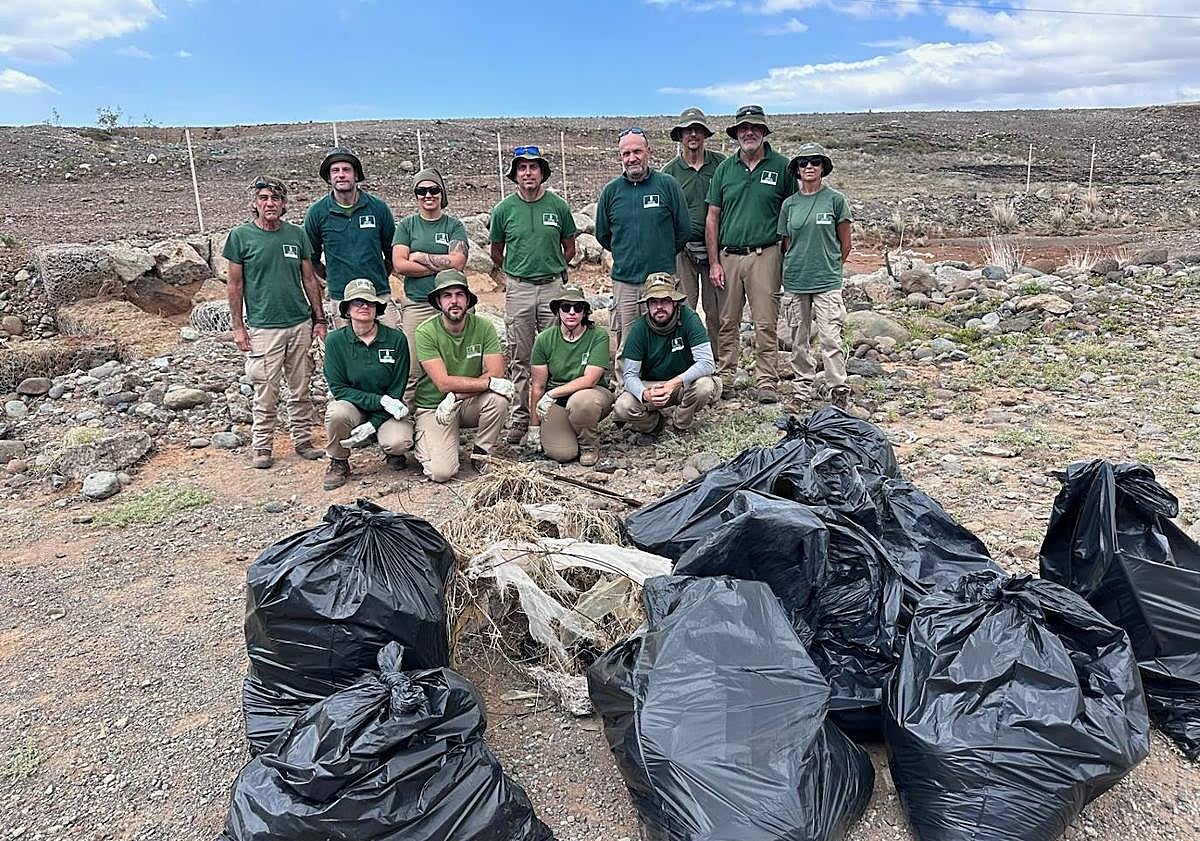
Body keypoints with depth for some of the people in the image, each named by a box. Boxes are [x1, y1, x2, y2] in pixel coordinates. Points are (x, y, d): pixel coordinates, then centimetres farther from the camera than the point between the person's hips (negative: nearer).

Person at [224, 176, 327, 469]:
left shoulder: (297, 234, 6)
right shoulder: (241, 236, -2)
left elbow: (309, 280, 11)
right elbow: (235, 285, 1)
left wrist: (319, 319, 9)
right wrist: (238, 327, -3)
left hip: (301, 324, 3)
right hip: (263, 327, -3)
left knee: (300, 389, 10)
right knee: (266, 393, 2)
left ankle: (303, 440, 22)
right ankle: (262, 447, 15)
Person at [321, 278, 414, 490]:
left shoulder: (396, 339, -9)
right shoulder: (335, 340, -8)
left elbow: (397, 390, -8)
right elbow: (338, 388, -11)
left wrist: (373, 424, -18)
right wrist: (380, 400, -22)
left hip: (387, 410, -1)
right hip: (352, 405, 1)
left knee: (400, 442, -30)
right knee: (337, 412, -34)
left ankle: (391, 450, 10)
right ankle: (338, 463, -4)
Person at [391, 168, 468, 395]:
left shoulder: (454, 225, 9)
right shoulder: (407, 225, 10)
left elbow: (458, 262, -6)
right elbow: (399, 265, -3)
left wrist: (420, 257, -2)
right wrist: (443, 265, -5)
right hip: (416, 304, 0)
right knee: (413, 371, -3)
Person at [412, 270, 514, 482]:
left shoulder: (483, 327, -7)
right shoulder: (426, 332, -14)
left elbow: (496, 373, -18)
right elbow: (443, 383, -22)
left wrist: (455, 396, -25)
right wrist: (489, 382, -27)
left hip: (469, 404, 3)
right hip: (434, 407, -2)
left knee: (498, 399, -30)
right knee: (441, 472, -20)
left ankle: (480, 454, -5)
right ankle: (423, 443, 16)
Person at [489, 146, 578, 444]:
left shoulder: (558, 206, 1)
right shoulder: (504, 209, 1)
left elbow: (569, 248, 11)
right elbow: (496, 252, 13)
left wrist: (552, 269, 10)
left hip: (553, 287, 0)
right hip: (518, 289, 0)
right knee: (520, 357, 5)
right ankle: (521, 417, 13)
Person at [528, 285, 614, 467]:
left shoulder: (598, 336, -10)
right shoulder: (544, 339, -3)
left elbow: (590, 379, -18)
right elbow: (538, 386, 2)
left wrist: (552, 394, -20)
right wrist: (534, 426, 2)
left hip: (592, 394, -1)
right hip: (556, 403, 2)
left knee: (580, 400, -38)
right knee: (561, 454, -21)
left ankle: (588, 445, -7)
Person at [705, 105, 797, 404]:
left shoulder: (781, 166, 4)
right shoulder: (724, 168, 9)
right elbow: (712, 218, 9)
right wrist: (714, 263, 2)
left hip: (765, 255, -2)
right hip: (728, 256, 3)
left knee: (766, 324, -2)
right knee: (727, 323, 7)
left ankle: (767, 382, 5)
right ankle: (725, 378, 16)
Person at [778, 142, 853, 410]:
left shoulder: (835, 200, 0)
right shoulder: (789, 204, 8)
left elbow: (845, 244, 5)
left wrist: (829, 268, 9)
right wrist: (796, 268, 8)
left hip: (827, 282, -3)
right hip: (794, 282, 4)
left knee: (830, 338, -8)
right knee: (799, 338, 10)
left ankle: (839, 390, 0)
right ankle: (804, 384, 23)